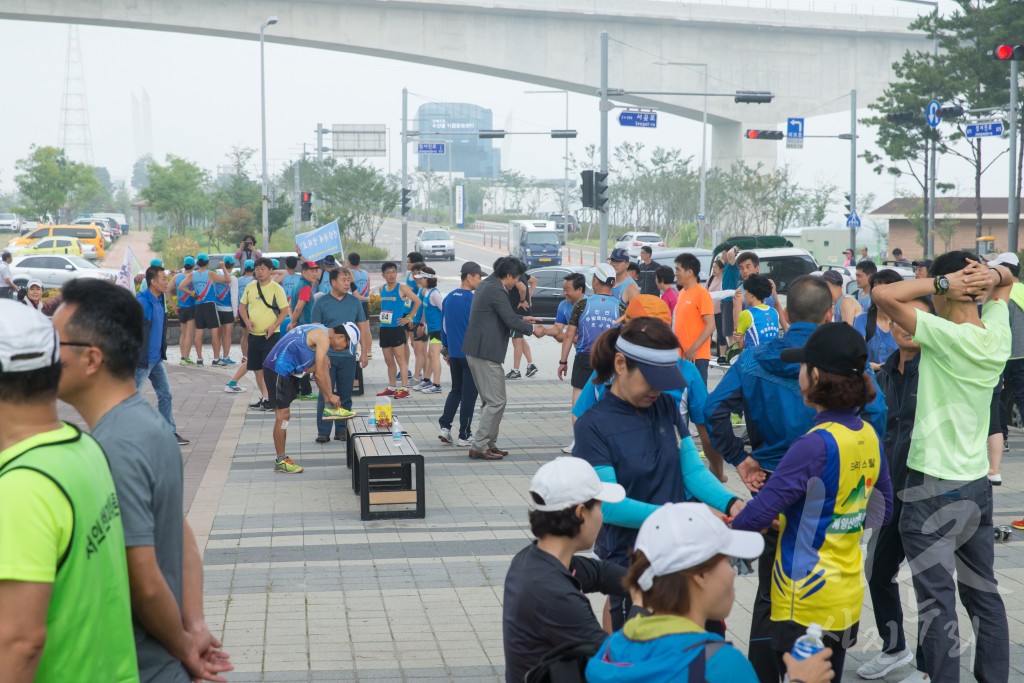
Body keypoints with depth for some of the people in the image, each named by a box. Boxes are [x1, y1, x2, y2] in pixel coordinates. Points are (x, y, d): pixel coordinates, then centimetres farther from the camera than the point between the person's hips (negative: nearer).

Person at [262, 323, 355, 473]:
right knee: (283, 415, -5)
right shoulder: (324, 338, -13)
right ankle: (280, 462, 2)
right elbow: (318, 374, -14)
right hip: (278, 370, -10)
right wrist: (330, 396, -4)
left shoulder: (319, 330, 16)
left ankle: (329, 409, 11)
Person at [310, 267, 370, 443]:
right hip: (328, 356, -3)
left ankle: (342, 431, 16)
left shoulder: (354, 302, 6)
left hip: (348, 356, 3)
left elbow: (362, 328, 10)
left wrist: (364, 352, 4)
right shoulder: (321, 303, -2)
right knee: (326, 395, -1)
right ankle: (323, 432, 4)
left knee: (345, 396, 8)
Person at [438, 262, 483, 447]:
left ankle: (445, 425, 5)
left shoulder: (448, 298, 6)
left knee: (455, 390, 19)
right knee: (468, 395, 2)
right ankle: (464, 436, 5)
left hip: (453, 353, 6)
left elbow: (443, 326, 12)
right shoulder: (474, 300, -15)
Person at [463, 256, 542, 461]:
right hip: (486, 353, -11)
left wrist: (522, 319, 22)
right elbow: (510, 321, -16)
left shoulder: (486, 285, 14)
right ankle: (479, 447, -5)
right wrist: (532, 329, -1)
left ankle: (489, 443, 22)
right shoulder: (496, 291, -17)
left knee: (490, 400, 17)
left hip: (475, 351, 11)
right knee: (496, 402, -6)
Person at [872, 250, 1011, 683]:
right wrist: (991, 275, -4)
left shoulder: (946, 336, -20)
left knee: (937, 600, -5)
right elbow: (1007, 278, 19)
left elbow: (882, 295, -24)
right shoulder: (998, 335, 1)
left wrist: (943, 283, -17)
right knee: (983, 593, 17)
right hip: (977, 483, 8)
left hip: (936, 487, -8)